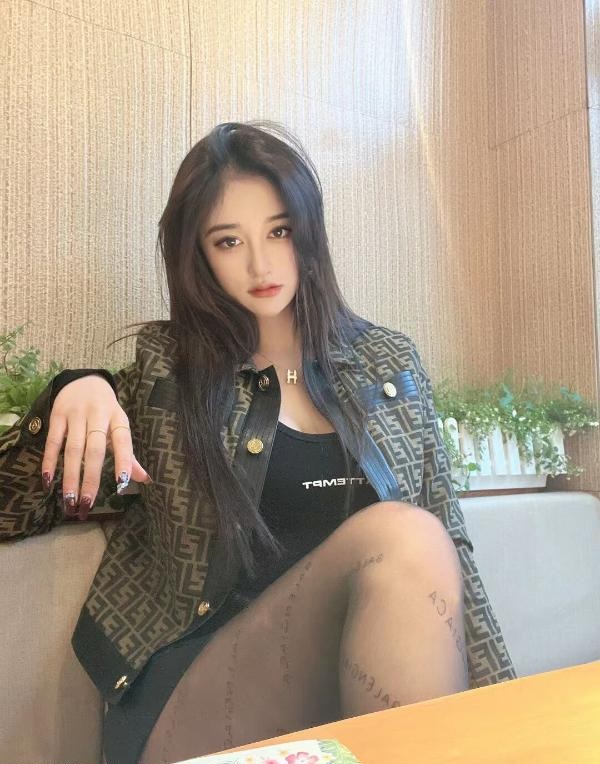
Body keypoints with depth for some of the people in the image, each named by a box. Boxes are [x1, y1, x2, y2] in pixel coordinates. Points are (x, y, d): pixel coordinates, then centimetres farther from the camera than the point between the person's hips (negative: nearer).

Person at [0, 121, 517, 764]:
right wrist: (72, 395, -15)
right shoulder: (166, 371, 4)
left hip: (367, 668, 3)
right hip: (198, 695, -2)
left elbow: (447, 543, 10)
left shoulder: (389, 361, 9)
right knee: (398, 535, -27)